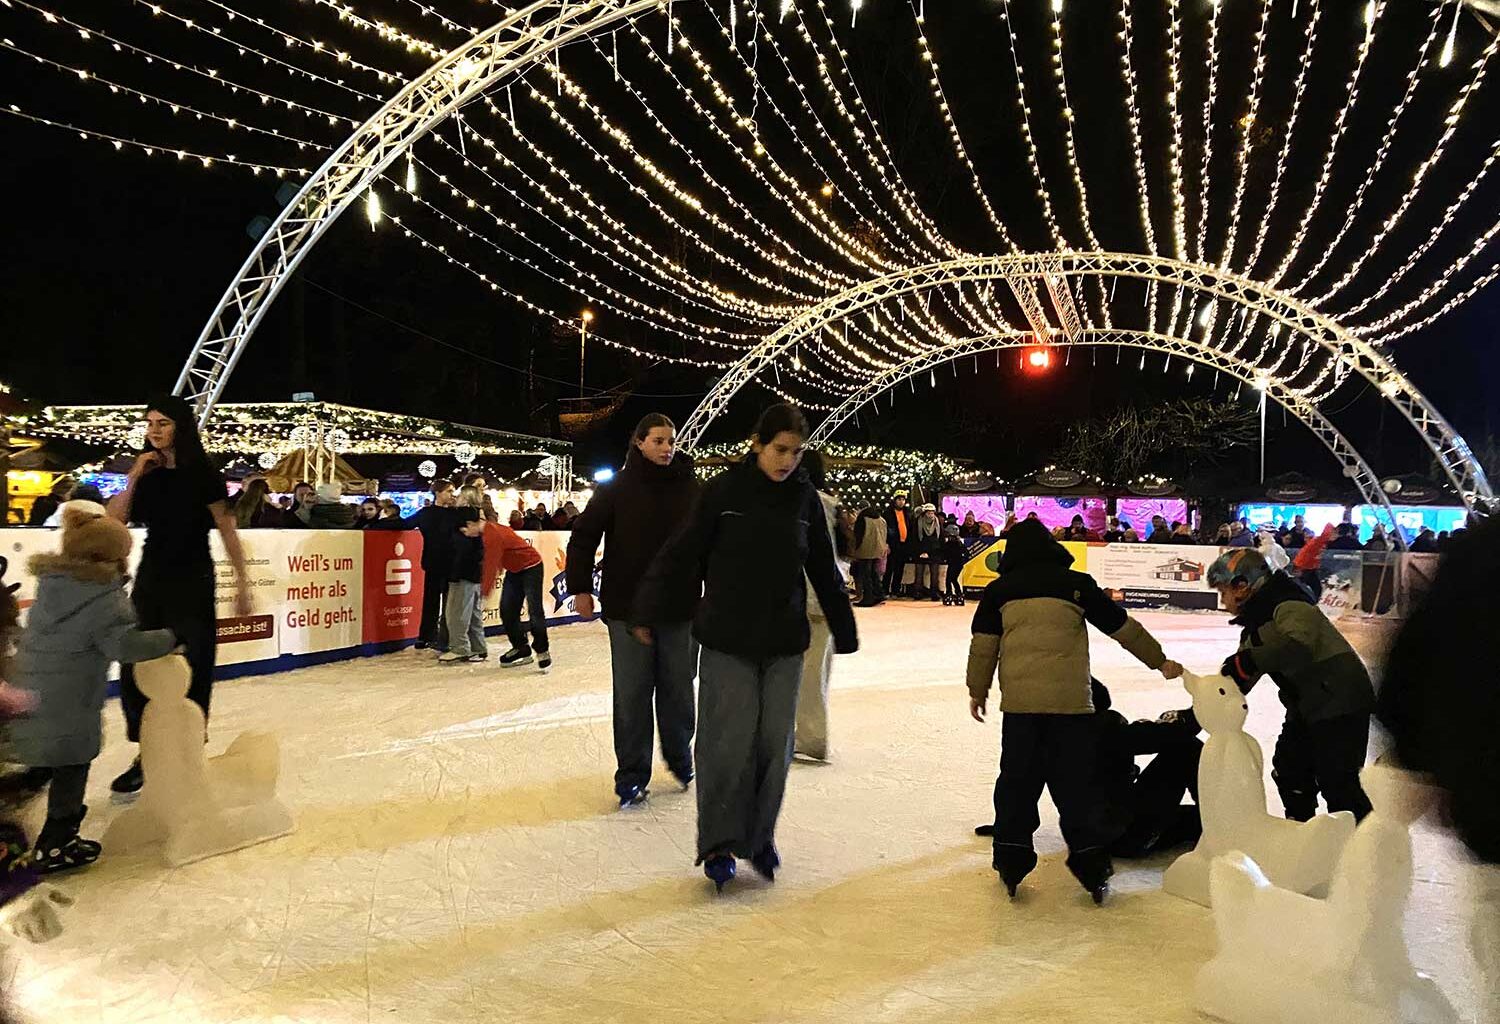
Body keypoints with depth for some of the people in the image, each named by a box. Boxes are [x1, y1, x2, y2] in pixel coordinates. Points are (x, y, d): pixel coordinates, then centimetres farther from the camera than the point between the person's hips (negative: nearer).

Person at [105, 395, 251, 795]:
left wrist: (242, 584, -10)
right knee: (135, 666, 5)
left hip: (192, 581, -5)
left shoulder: (202, 475, -7)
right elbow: (114, 521, 1)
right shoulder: (148, 474, 7)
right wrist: (133, 477, -8)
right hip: (151, 577, 5)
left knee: (191, 670, 0)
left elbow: (228, 532, -7)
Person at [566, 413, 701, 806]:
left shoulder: (691, 489, 2)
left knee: (678, 689, 12)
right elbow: (584, 534, 0)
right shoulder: (618, 488, -3)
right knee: (631, 694, 4)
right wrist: (580, 588, -4)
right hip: (628, 608, -2)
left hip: (680, 609, 2)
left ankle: (680, 758, 34)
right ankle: (632, 774, 16)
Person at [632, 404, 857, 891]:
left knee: (774, 742, 7)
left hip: (785, 642, 3)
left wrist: (845, 632, 17)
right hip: (728, 639, -3)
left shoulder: (805, 498, 4)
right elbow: (681, 555, -3)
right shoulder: (723, 491, -6)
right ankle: (719, 842, 12)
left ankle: (760, 838, 23)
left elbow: (824, 571, 12)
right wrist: (646, 613, 0)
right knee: (728, 741, -3)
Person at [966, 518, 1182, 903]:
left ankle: (1011, 861, 13)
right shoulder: (1077, 584, 6)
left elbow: (983, 646, 7)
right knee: (1076, 784, 8)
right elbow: (1124, 628, 13)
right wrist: (1160, 661, 25)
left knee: (1017, 782, 11)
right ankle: (1092, 868, 10)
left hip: (1020, 702, 0)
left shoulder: (999, 591, 7)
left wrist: (977, 690, 19)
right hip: (1072, 701, 0)